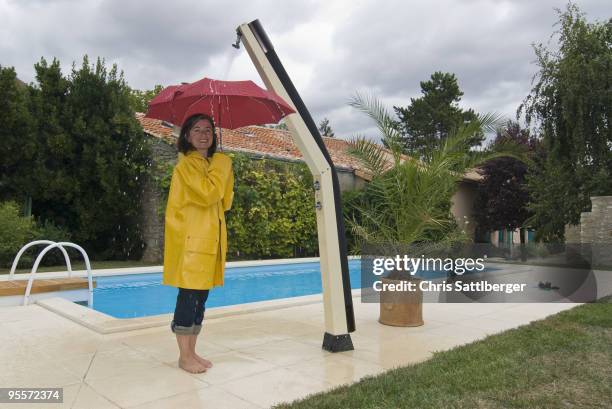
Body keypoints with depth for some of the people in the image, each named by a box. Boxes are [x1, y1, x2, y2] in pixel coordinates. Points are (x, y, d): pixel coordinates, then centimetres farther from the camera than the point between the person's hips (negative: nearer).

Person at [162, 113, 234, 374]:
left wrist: (224, 176, 4)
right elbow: (207, 194, -20)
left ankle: (191, 352, 19)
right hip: (190, 237, -8)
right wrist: (223, 167, -8)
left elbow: (224, 202, 17)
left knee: (201, 295, 9)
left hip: (209, 237, 8)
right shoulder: (186, 164, -7)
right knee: (189, 294, -6)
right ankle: (184, 356, 5)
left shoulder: (210, 164, 18)